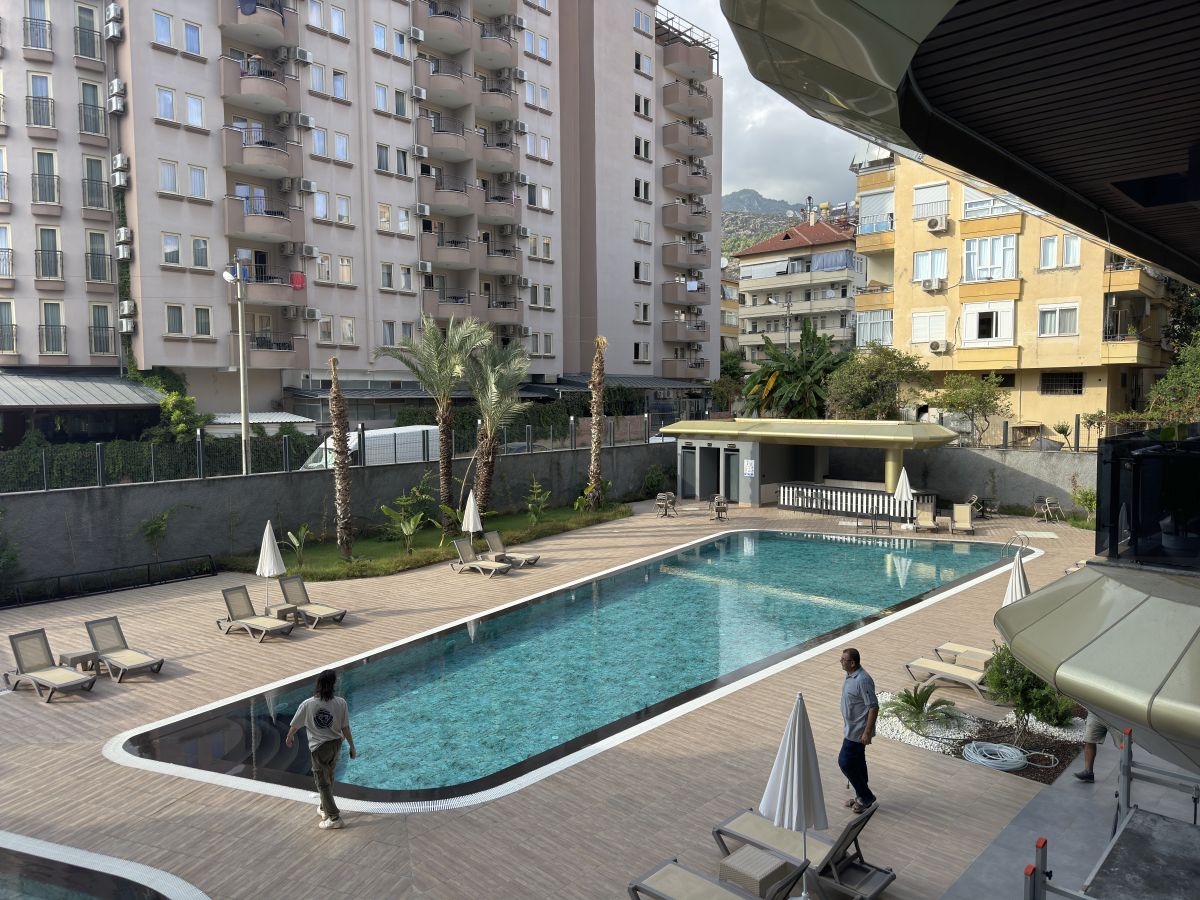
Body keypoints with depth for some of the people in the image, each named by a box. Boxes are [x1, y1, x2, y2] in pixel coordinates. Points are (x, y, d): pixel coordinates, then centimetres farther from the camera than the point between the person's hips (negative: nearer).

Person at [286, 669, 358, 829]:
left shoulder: (307, 705, -17)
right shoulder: (340, 703, -15)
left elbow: (294, 726, -2)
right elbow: (345, 728, -8)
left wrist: (289, 737, 20)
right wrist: (352, 747, 5)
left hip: (319, 747, -3)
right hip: (336, 744, 3)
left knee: (323, 783, 9)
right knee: (328, 778, 24)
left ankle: (334, 818, 11)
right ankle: (325, 809, 40)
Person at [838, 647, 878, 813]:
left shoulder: (863, 680, -28)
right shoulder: (851, 675, 3)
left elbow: (873, 707, -26)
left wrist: (867, 732, -24)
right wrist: (847, 727, 24)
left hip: (858, 731, -10)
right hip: (852, 728, 10)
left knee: (845, 762, -3)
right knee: (857, 761, 19)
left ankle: (866, 797, 13)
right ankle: (862, 797, 32)